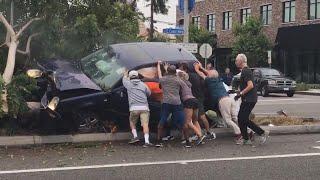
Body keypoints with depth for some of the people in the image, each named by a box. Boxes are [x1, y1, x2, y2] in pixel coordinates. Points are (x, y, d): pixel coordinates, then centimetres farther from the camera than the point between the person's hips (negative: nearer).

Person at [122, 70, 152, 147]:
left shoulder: (129, 84, 8)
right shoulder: (143, 85, 11)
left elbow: (124, 79, 32)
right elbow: (149, 93, 26)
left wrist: (125, 74, 52)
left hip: (134, 108, -1)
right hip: (144, 107, 1)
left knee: (132, 122, 22)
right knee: (145, 124, -8)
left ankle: (135, 136, 10)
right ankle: (146, 141, -19)